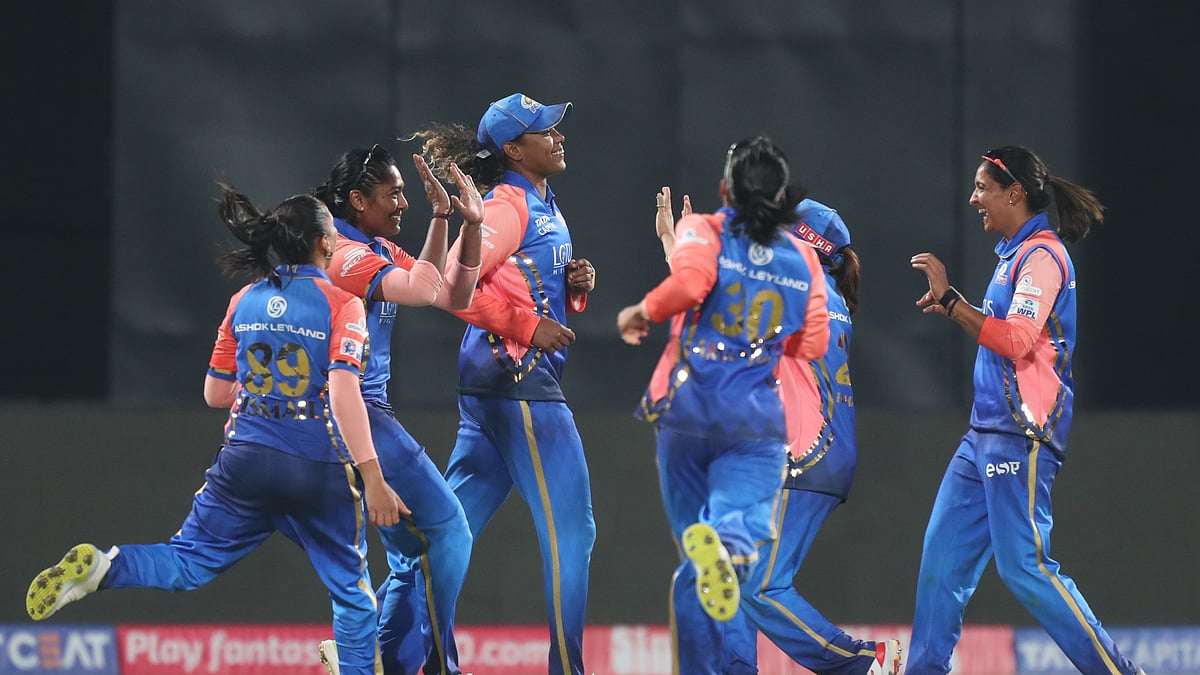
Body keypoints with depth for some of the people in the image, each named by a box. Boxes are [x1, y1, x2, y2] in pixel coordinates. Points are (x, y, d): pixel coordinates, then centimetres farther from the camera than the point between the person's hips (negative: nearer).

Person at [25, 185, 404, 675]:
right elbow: (344, 394, -18)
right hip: (320, 469, -4)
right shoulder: (340, 305, -7)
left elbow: (215, 394, 14)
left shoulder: (244, 302, 8)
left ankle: (100, 567, -19)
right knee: (351, 589, 13)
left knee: (190, 564, 8)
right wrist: (372, 478, -19)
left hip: (247, 459, 4)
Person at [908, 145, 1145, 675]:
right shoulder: (1015, 256, 19)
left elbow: (1017, 339, -23)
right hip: (986, 434, 10)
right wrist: (953, 310, 17)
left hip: (1022, 436, -10)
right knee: (943, 551, 7)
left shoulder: (1042, 255, -11)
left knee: (1024, 567, -13)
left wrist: (950, 298, -19)